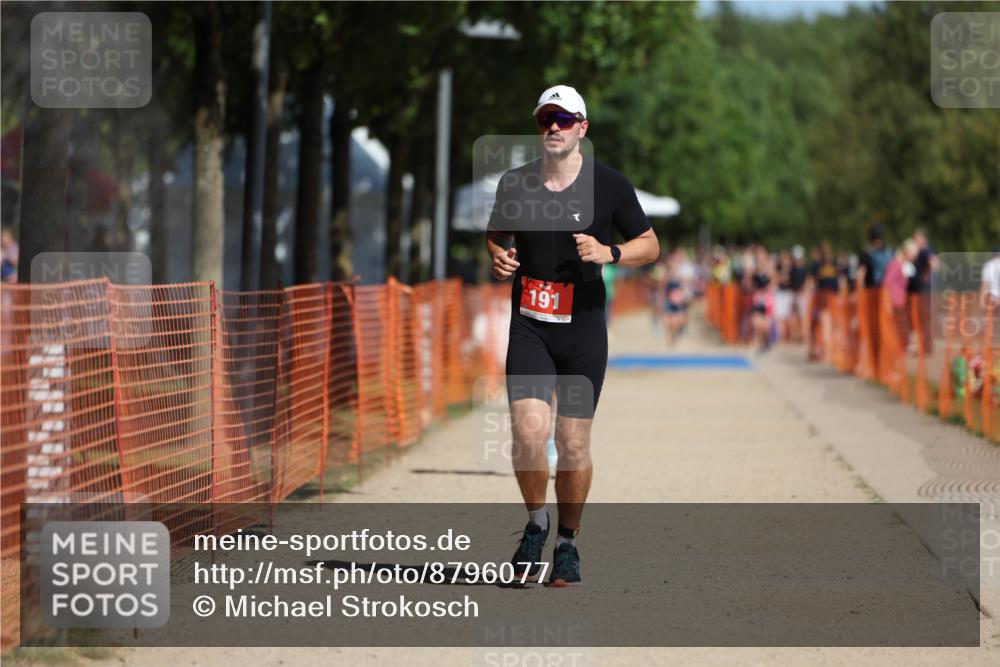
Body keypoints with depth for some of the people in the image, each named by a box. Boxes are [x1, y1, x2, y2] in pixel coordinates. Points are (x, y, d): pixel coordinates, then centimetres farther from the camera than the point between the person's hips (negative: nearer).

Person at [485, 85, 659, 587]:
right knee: (527, 430, -15)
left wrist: (609, 253, -14)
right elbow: (496, 234, 22)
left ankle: (567, 542, 19)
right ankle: (535, 523, 10)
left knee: (573, 443, 1)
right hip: (529, 326, 1)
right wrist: (498, 256, -1)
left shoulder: (608, 186, -2)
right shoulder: (514, 184, 4)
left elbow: (650, 246, 5)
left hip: (584, 329, -1)